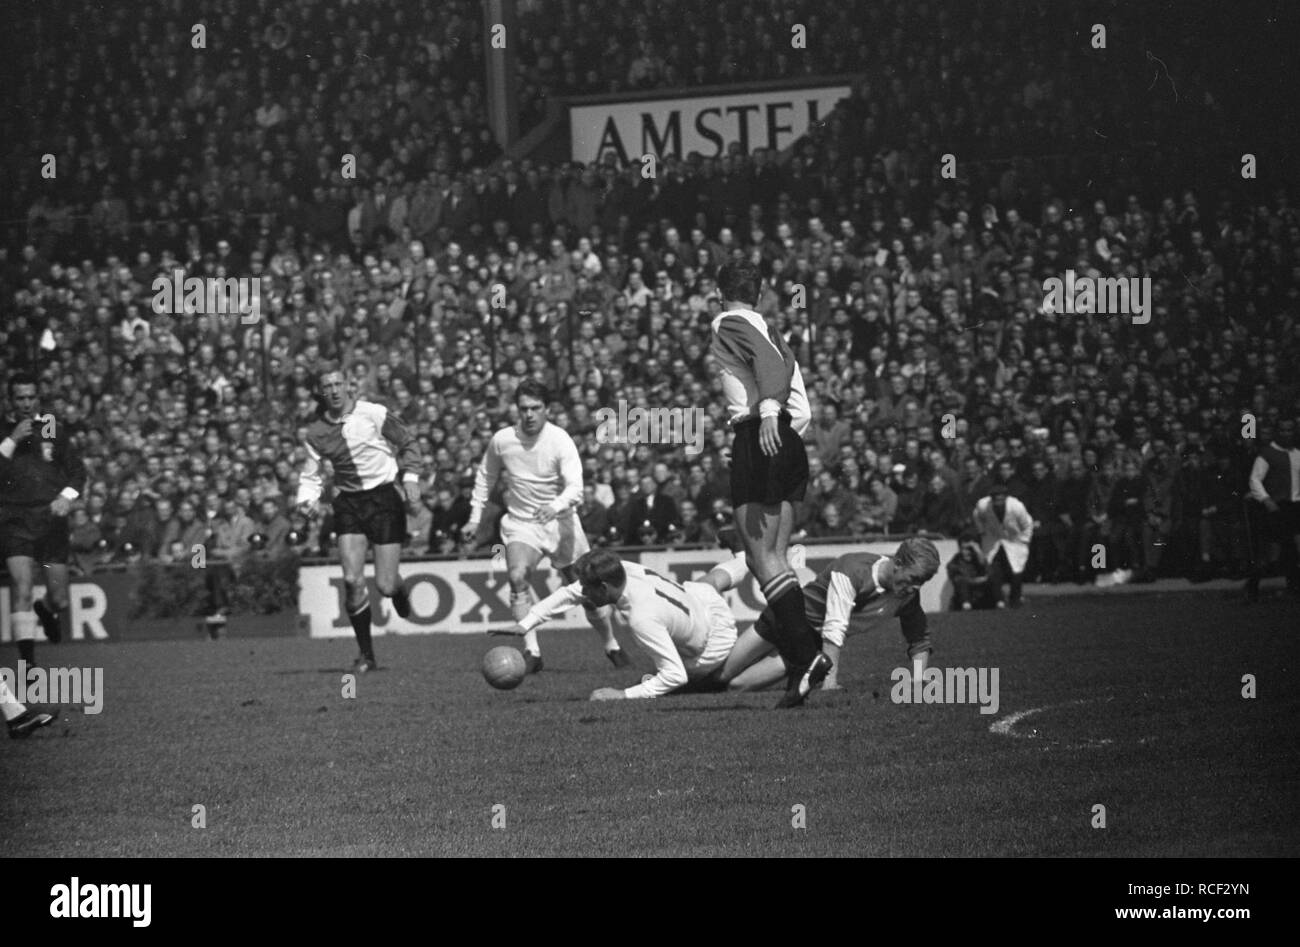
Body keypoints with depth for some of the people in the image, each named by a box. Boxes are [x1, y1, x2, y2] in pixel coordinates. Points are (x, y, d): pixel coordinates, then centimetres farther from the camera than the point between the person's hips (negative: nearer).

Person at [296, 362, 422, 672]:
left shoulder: (374, 414, -8)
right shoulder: (316, 431, 2)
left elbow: (408, 444, 2)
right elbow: (311, 473, 11)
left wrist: (410, 477, -12)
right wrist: (308, 500, -9)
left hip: (384, 497, -3)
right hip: (348, 504, 3)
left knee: (384, 586, -5)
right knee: (353, 581, -12)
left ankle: (399, 591, 36)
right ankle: (366, 655, 2)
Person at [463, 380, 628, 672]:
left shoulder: (560, 441, -16)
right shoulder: (501, 440, -7)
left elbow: (575, 488, -25)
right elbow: (486, 477, 13)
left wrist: (557, 505, -46)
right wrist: (475, 518, 11)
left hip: (560, 521, -1)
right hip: (520, 524, 1)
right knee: (518, 577, -26)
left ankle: (611, 645, 27)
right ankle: (531, 652, -26)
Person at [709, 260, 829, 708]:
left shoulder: (728, 324, 0)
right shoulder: (766, 329, 23)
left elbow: (769, 360, -18)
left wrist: (768, 409, -31)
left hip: (758, 439, -8)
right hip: (790, 441, 8)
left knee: (762, 556, -11)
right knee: (775, 559, 9)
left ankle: (807, 654, -23)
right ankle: (800, 668, 2)